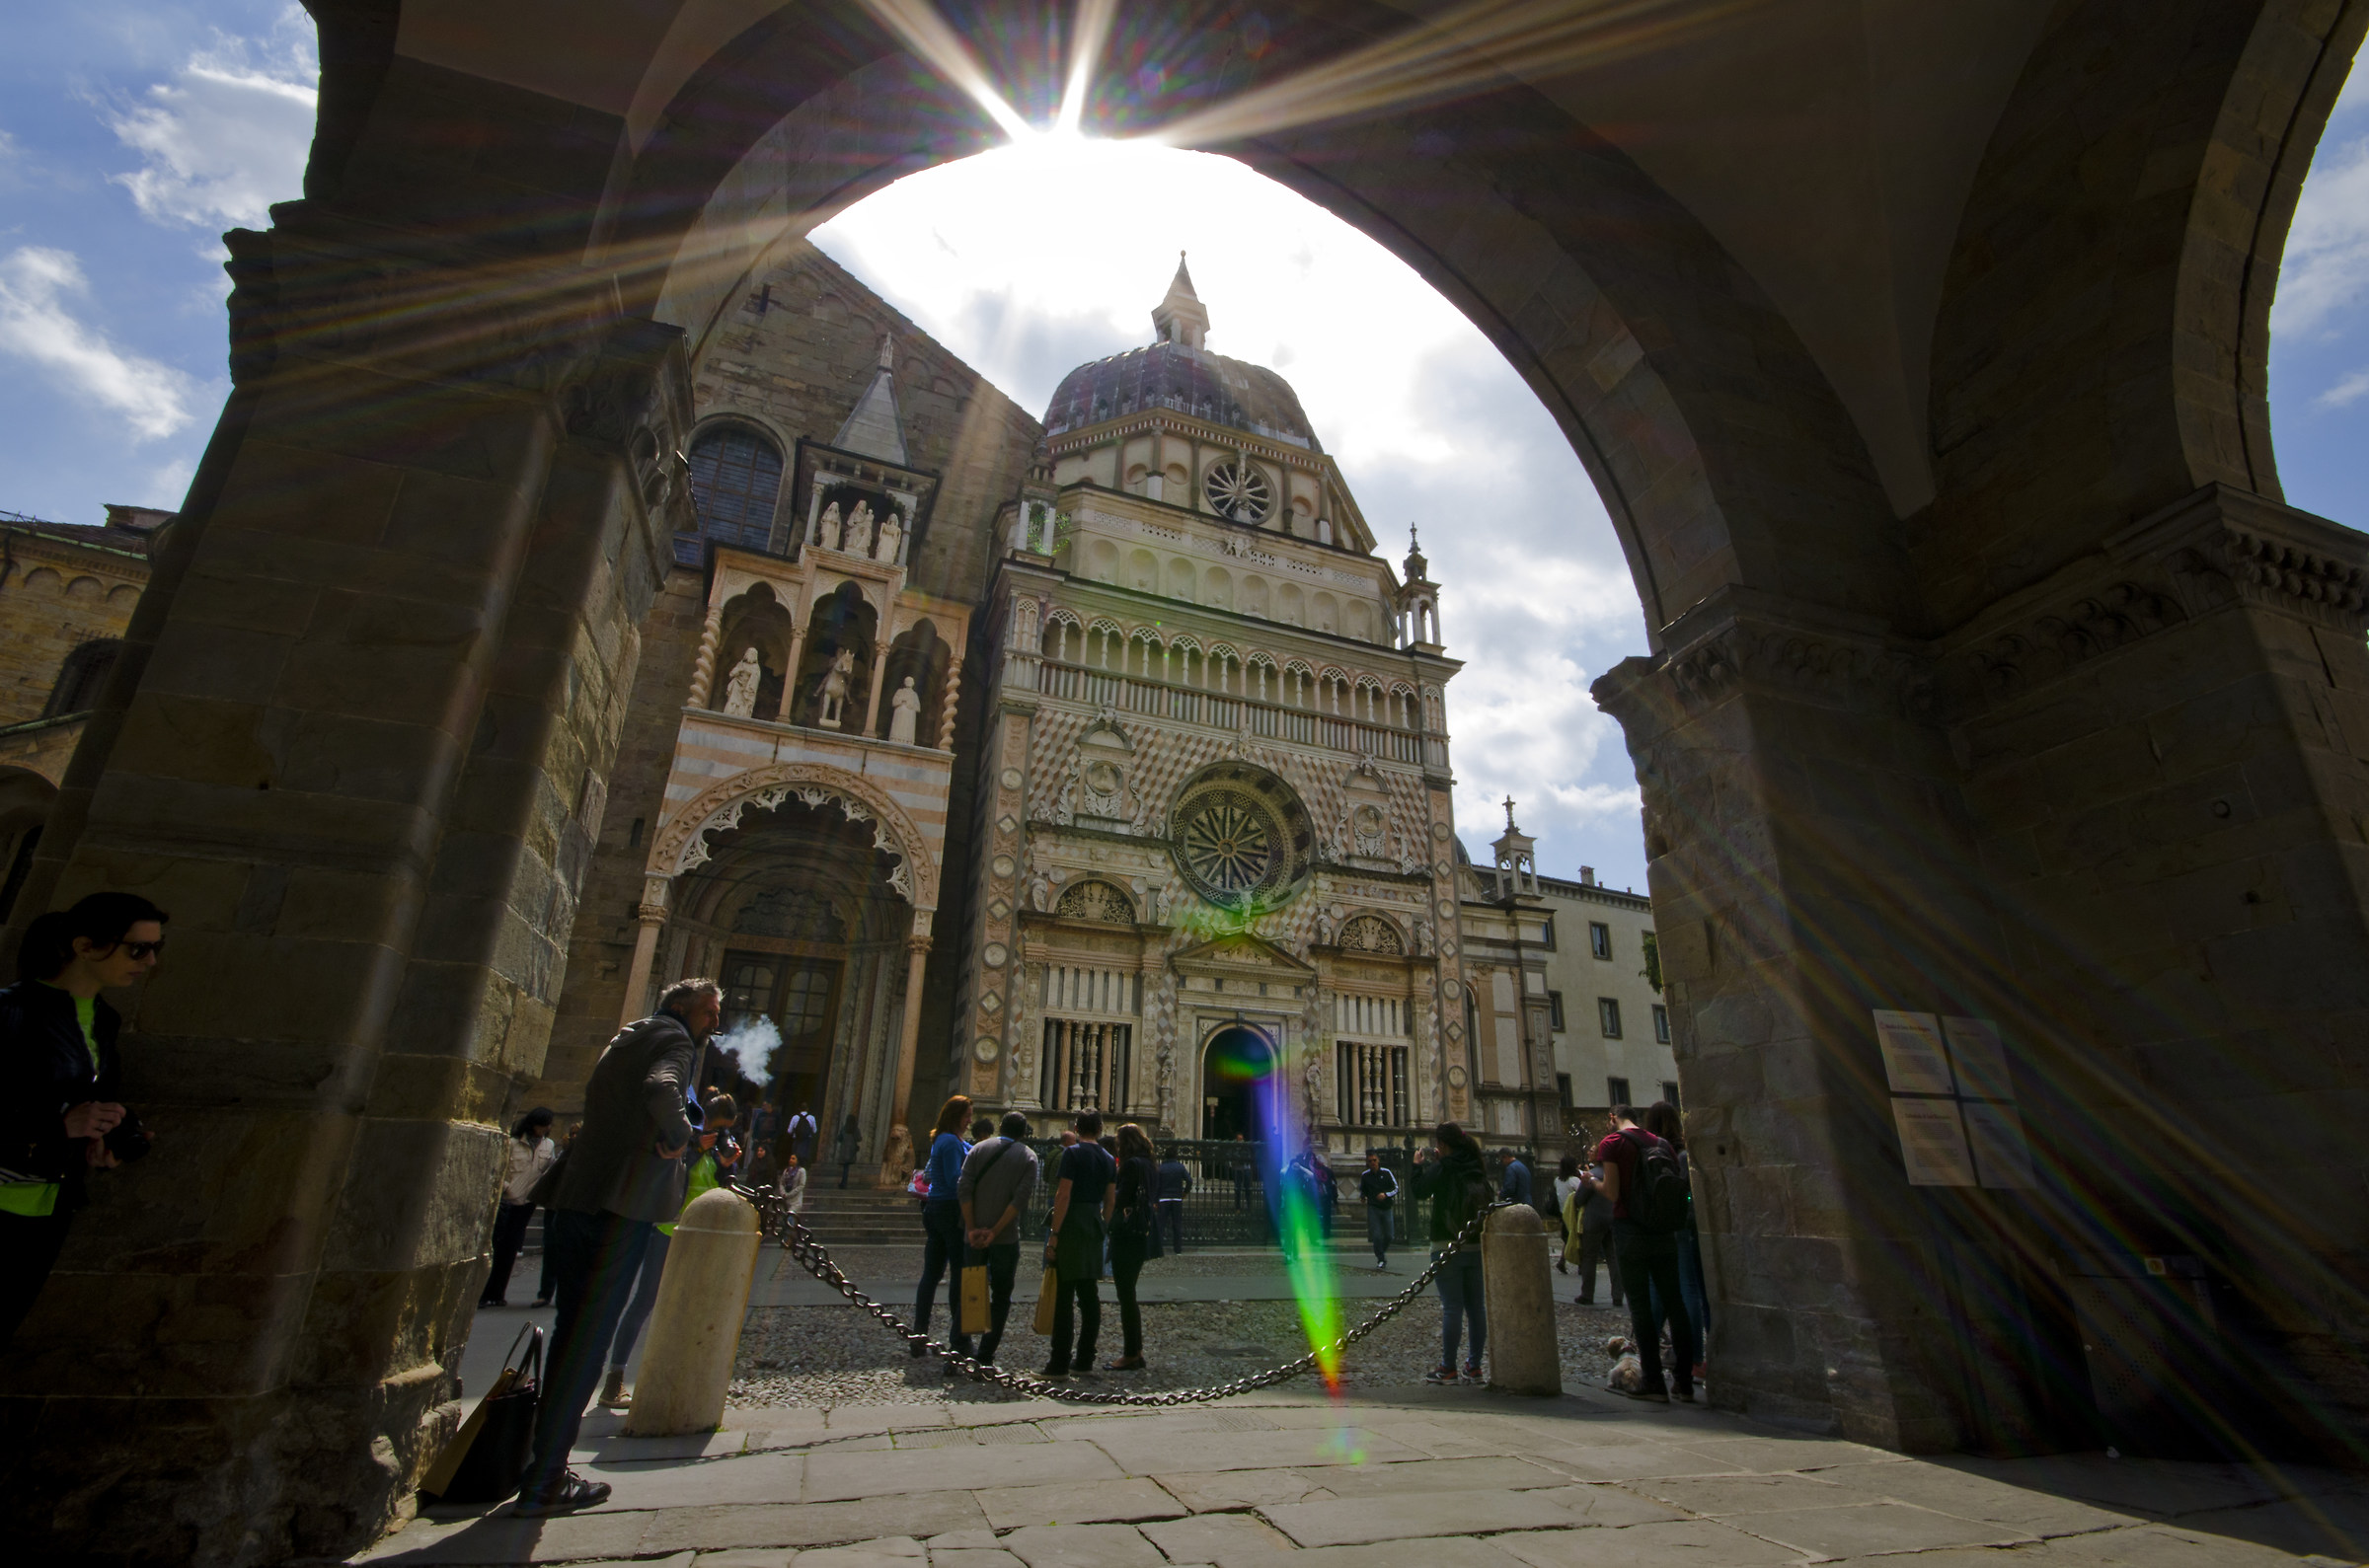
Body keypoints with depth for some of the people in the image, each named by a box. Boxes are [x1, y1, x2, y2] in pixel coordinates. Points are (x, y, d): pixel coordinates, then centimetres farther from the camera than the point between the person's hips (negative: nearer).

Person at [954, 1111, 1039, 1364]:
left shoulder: (978, 1148, 5)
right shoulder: (1028, 1156, 0)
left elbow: (964, 1189, -6)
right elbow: (1021, 1198, -12)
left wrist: (972, 1228, -6)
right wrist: (995, 1231, -11)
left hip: (974, 1235, 2)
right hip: (1006, 1238, -2)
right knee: (1001, 1296, 9)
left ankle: (961, 1346, 14)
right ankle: (986, 1355, 6)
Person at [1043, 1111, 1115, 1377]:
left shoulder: (1073, 1153, -9)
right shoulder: (1108, 1158, 11)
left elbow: (1063, 1195, -15)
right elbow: (1111, 1200, 13)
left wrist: (1054, 1234, -14)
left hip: (1071, 1226, -6)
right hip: (1095, 1227, 6)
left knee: (1064, 1295, -2)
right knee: (1089, 1295, 10)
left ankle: (1060, 1363, 1)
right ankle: (1085, 1361, 16)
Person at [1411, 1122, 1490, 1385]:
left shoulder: (1443, 1168, -12)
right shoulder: (1477, 1169, 6)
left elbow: (1420, 1190, -10)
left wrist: (1419, 1165, 8)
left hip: (1449, 1245, -6)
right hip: (1478, 1245, 6)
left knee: (1451, 1307, -2)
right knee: (1476, 1305, 11)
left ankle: (1448, 1368, 3)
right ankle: (1474, 1367, 17)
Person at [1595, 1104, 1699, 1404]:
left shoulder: (1612, 1143, -6)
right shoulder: (1663, 1144, 10)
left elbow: (1612, 1193, -12)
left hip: (1630, 1228, -5)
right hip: (1664, 1231, 5)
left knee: (1640, 1303, 1)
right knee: (1673, 1300, 10)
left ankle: (1654, 1382, 2)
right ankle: (1685, 1382, 14)